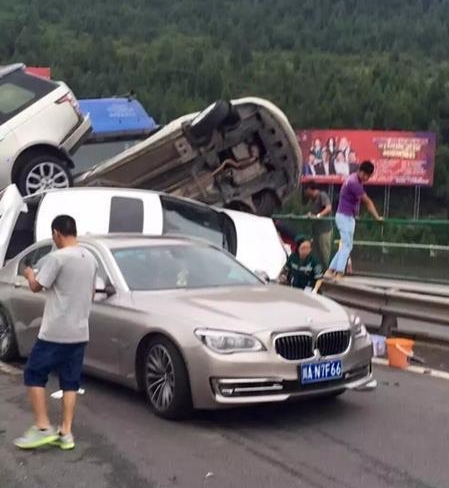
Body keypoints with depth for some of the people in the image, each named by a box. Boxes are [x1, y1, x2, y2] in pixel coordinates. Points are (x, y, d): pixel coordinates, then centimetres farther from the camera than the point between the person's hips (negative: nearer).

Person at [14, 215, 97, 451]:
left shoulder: (57, 257, -15)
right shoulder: (90, 258, 9)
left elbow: (36, 287, -9)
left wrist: (29, 274, 12)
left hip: (55, 331, -7)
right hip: (80, 332, 7)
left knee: (34, 375, 6)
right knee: (70, 381, 10)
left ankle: (43, 428, 4)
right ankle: (66, 432, 11)